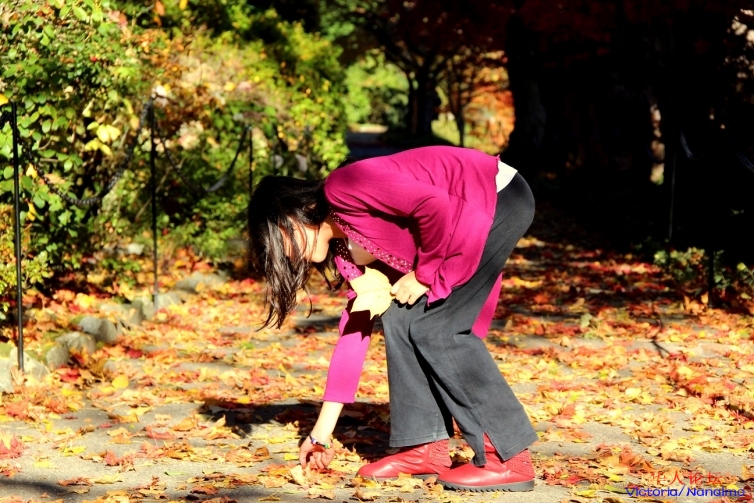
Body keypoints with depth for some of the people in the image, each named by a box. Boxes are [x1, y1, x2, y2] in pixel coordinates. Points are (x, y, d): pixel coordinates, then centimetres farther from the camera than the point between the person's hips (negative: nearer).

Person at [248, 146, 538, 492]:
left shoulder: (343, 189, -17)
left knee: (435, 326, -11)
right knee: (399, 318, 4)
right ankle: (426, 447, 8)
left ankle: (509, 457, -7)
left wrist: (425, 273, -11)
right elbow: (355, 328, 14)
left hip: (501, 197, -9)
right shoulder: (346, 247, 10)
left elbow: (435, 204, -27)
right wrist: (324, 430, 16)